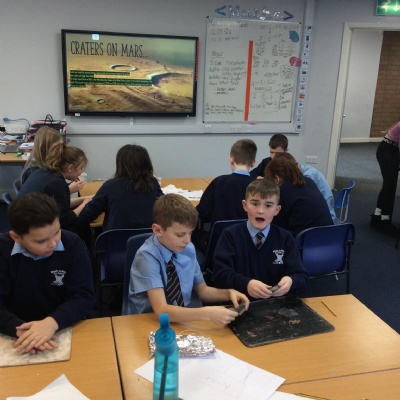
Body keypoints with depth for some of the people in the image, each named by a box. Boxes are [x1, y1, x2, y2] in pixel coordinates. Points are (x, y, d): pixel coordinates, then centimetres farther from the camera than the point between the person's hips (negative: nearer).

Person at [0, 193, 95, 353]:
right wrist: (20, 329, -32)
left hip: (67, 331, 0)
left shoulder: (72, 244, -9)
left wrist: (52, 322, -30)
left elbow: (84, 297, -12)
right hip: (17, 336, 0)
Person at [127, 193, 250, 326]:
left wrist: (228, 293, -9)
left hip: (183, 320, 5)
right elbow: (161, 310, -28)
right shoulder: (147, 256, -20)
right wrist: (208, 313, -36)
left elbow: (202, 290, 10)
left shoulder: (188, 249, -3)